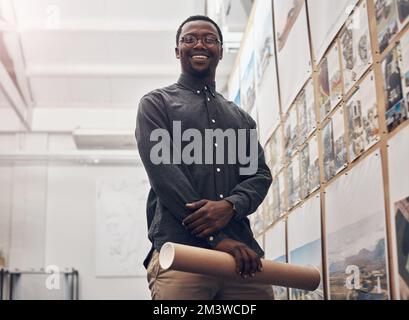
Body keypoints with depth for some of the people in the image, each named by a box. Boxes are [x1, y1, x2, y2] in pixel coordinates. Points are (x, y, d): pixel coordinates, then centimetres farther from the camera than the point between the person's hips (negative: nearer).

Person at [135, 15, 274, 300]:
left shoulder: (241, 117, 24)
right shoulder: (156, 104, 10)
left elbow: (261, 174, 12)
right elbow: (163, 172, -4)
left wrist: (230, 205, -12)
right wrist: (217, 238, -13)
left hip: (242, 251, 4)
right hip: (180, 249, -3)